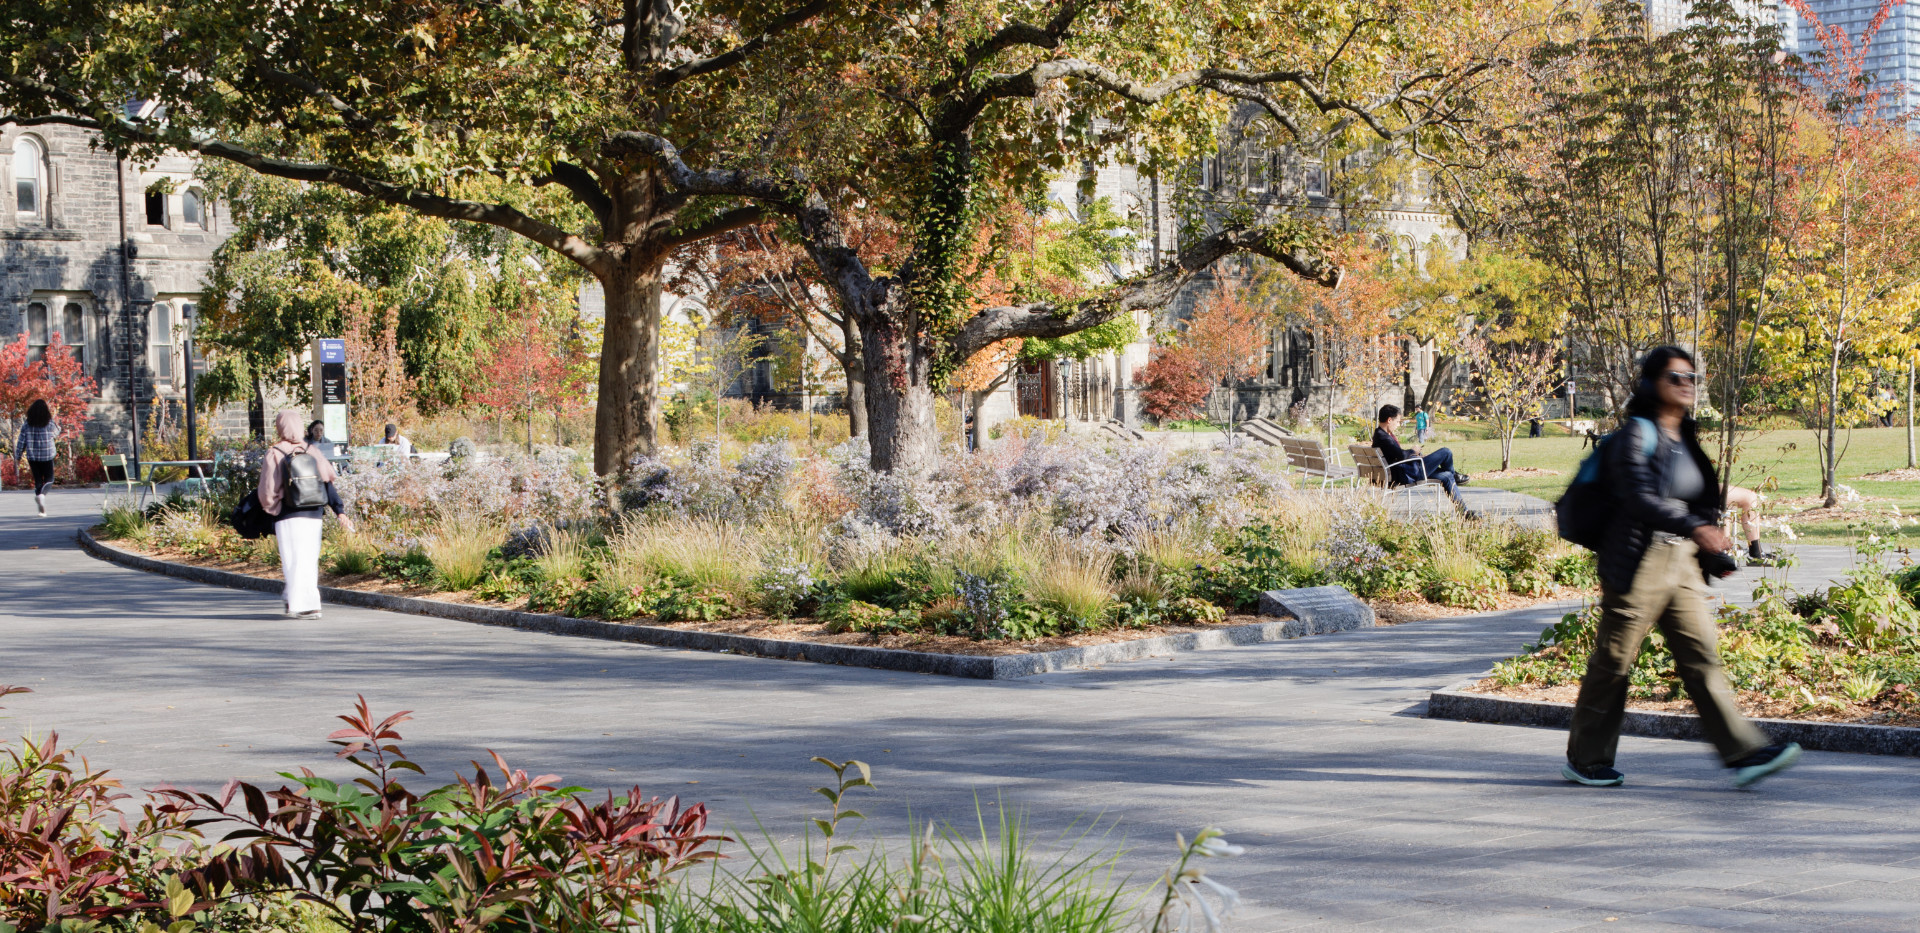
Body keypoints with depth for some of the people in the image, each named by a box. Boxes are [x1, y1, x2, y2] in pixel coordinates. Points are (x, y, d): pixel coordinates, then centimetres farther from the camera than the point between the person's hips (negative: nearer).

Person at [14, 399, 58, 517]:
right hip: (47, 456, -2)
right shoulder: (50, 424, -9)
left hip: (32, 456, 2)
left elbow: (21, 442, 0)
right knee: (49, 478, 11)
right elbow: (57, 433, 10)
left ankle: (42, 509, 6)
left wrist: (18, 456, 10)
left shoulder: (27, 425, -3)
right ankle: (42, 494, -22)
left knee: (38, 480, 10)